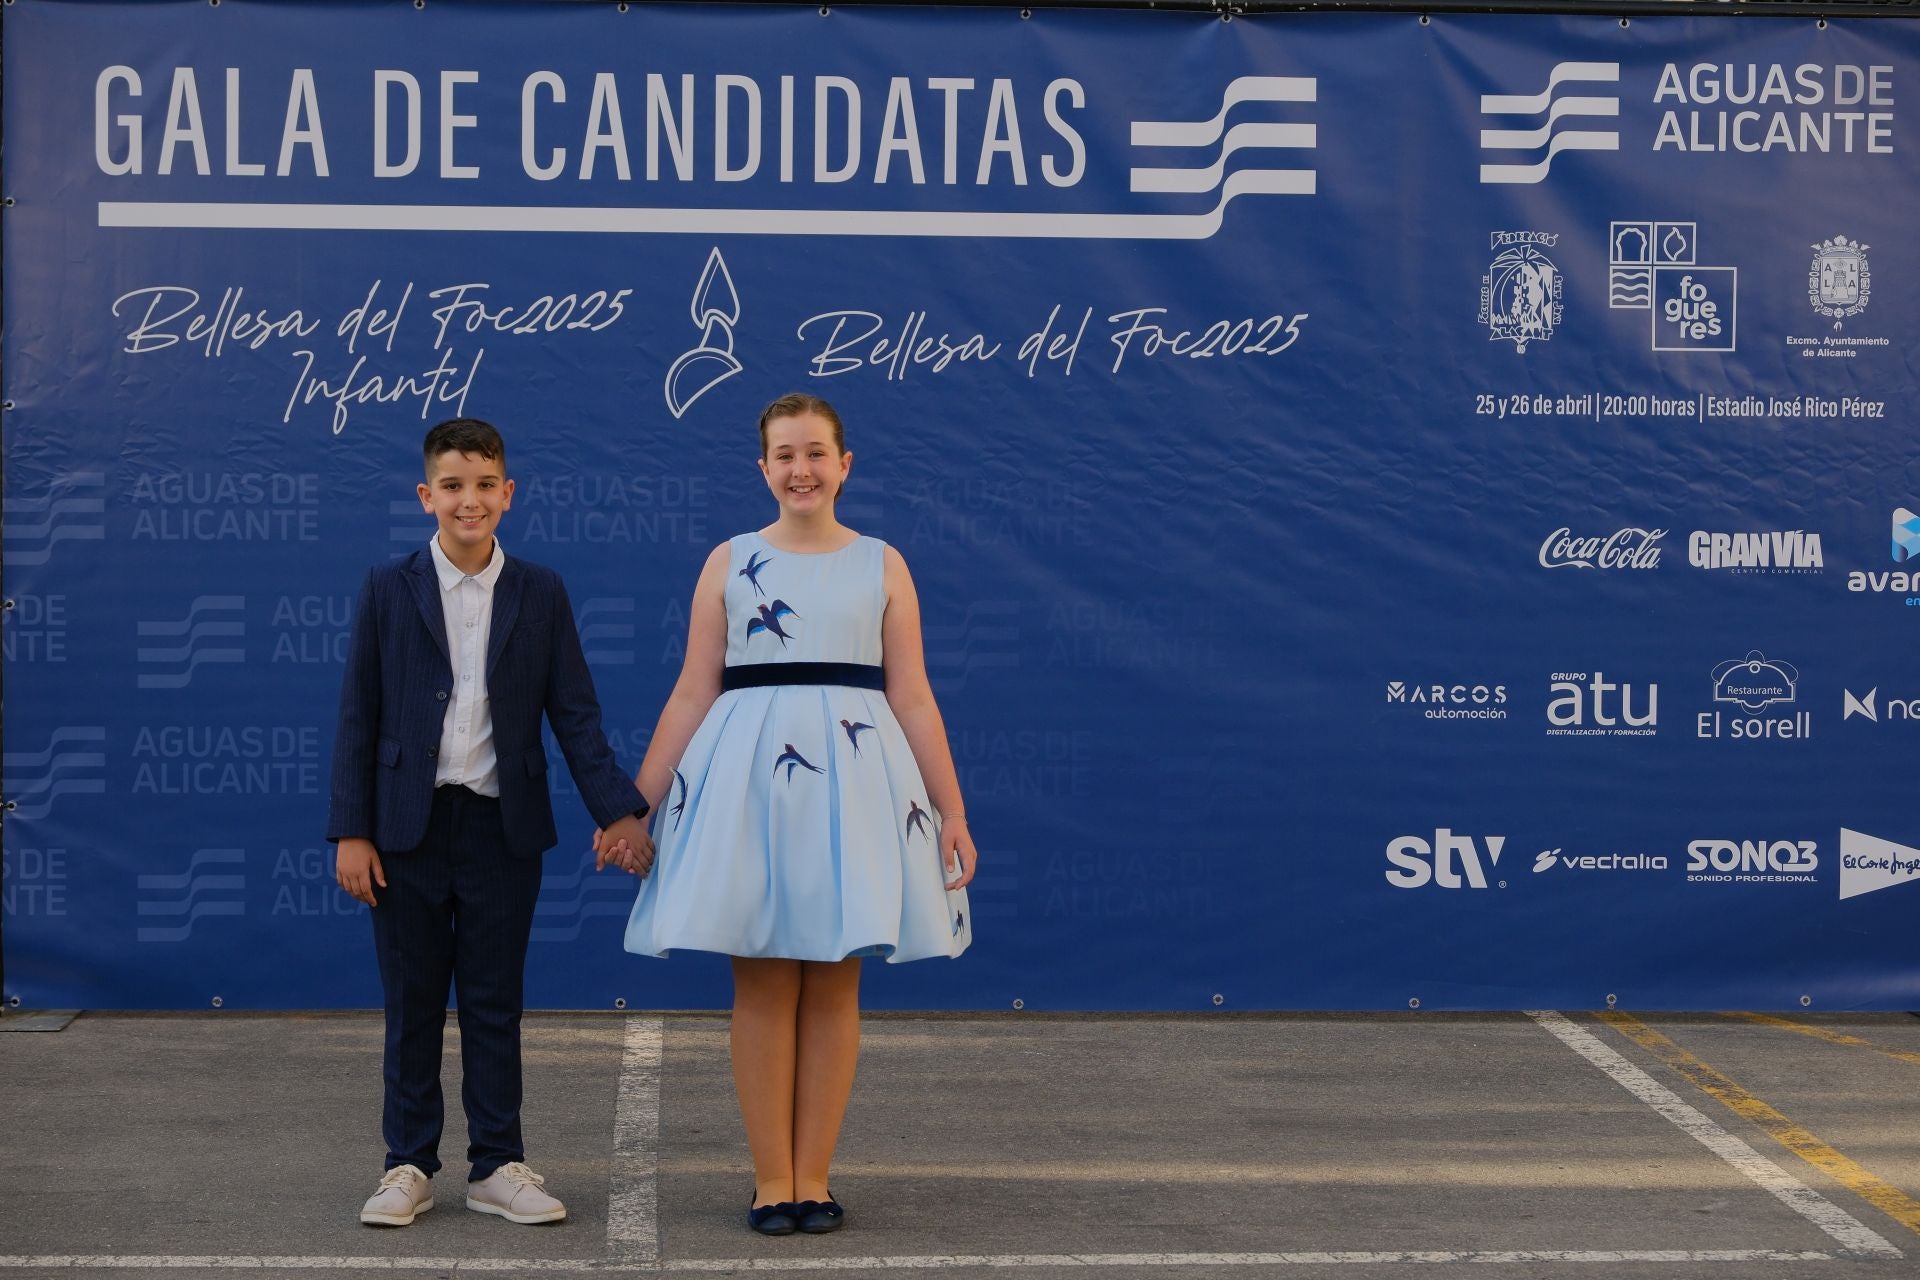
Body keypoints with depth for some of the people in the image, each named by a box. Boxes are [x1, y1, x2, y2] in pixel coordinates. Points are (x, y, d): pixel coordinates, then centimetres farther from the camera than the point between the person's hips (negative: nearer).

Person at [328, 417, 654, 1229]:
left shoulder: (540, 594, 4)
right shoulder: (388, 590, 2)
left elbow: (574, 714, 3)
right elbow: (358, 715, 1)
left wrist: (619, 811, -6)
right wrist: (350, 832, -4)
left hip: (503, 827, 0)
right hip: (409, 827, 0)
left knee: (494, 1005, 7)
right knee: (412, 1005, 7)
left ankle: (497, 1167, 16)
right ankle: (409, 1168, 17)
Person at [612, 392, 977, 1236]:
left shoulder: (882, 565, 7)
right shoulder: (730, 563, 6)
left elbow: (913, 699, 4)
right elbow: (692, 695, 4)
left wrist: (951, 810, 0)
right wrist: (636, 804, 0)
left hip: (854, 779, 1)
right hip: (747, 776, 0)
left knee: (834, 982, 3)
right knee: (762, 982, 0)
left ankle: (813, 1177, 11)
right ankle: (771, 1180, 7)